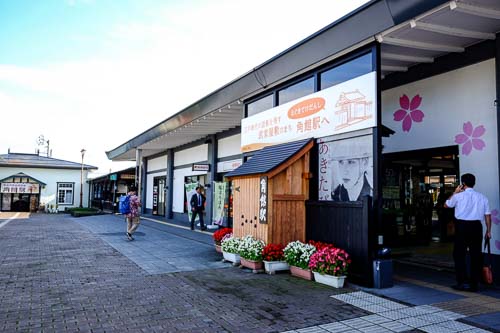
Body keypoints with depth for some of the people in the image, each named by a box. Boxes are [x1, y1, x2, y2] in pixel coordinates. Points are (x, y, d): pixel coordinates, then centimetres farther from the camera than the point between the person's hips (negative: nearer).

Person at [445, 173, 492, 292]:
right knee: (476, 255, 9)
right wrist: (488, 231, 12)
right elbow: (488, 215, 5)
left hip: (462, 226, -3)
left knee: (459, 255, 7)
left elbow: (446, 205, 12)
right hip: (477, 226, 3)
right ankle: (474, 284, 14)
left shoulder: (458, 196, -5)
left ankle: (461, 282, 5)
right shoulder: (482, 197, 5)